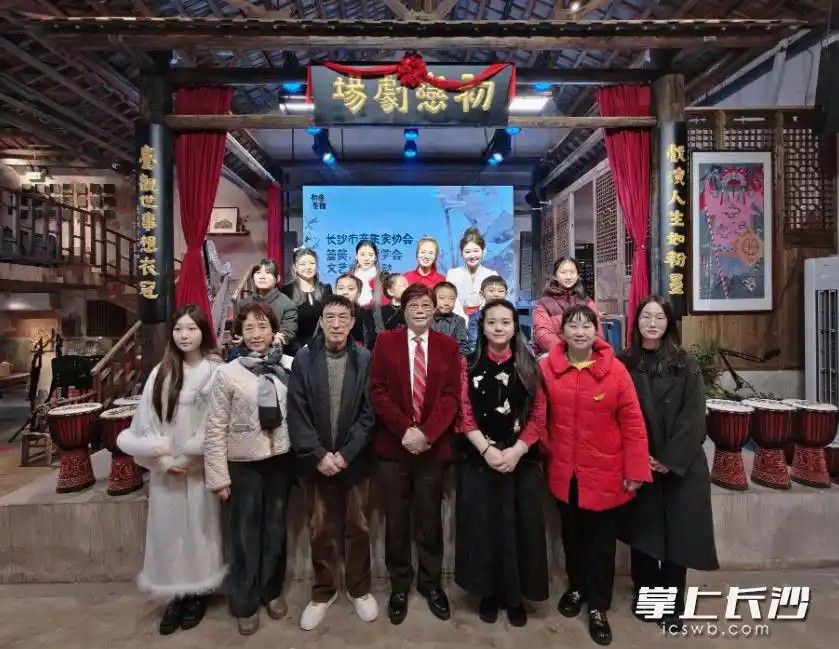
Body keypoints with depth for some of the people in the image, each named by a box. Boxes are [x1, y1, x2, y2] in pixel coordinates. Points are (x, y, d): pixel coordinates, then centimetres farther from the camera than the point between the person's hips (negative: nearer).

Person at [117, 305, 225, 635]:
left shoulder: (216, 372, -6)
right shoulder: (160, 372, 3)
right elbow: (146, 421, 1)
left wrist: (185, 458, -9)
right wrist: (163, 460, -8)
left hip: (199, 467, -2)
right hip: (165, 469, 3)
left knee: (197, 527, 7)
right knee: (168, 529, 9)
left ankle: (196, 594, 25)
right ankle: (176, 594, 26)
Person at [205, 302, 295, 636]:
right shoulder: (228, 373, -11)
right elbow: (216, 429, -8)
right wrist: (218, 475, -8)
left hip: (281, 460, 2)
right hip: (244, 464, -2)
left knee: (275, 528, 17)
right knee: (245, 532, 12)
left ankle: (272, 590, 38)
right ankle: (245, 602, 32)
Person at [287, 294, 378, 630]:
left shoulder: (365, 359, -4)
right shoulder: (304, 359, -2)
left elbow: (369, 412, -6)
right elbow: (297, 413, -5)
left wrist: (346, 453, -12)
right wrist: (318, 454, -12)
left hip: (355, 459, 0)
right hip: (316, 460, 1)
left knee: (358, 527, 12)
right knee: (321, 530, 12)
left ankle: (359, 589, 32)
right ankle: (323, 591, 32)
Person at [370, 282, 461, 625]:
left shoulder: (448, 346, 3)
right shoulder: (385, 342, 1)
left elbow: (452, 395, -3)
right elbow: (378, 392, -5)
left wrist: (426, 432, -15)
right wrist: (404, 430, -14)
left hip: (433, 445, 1)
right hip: (392, 445, 0)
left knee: (430, 518, 13)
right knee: (396, 519, 11)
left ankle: (430, 581, 33)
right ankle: (399, 584, 30)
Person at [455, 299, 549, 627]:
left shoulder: (529, 365, 2)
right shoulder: (469, 364, 0)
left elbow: (538, 416, -1)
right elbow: (464, 414, -4)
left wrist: (515, 451, -12)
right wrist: (487, 450, -15)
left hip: (521, 460, 1)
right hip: (478, 460, 0)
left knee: (519, 525, 8)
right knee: (482, 525, 7)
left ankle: (515, 595, 27)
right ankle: (488, 592, 27)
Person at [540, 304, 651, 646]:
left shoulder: (615, 370, -13)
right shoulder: (547, 368, -8)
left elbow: (632, 422, -9)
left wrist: (635, 470, -9)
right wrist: (543, 453, 3)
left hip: (604, 473, -2)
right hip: (564, 472, 2)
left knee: (601, 541, 12)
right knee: (572, 535, 21)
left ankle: (598, 606, 32)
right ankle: (576, 587, 45)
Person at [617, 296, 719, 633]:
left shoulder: (686, 365, 0)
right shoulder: (623, 363, 1)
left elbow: (694, 416, -6)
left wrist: (671, 458, -13)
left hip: (680, 464, 0)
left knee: (678, 531, 4)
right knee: (643, 529, 9)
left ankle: (672, 605, 20)